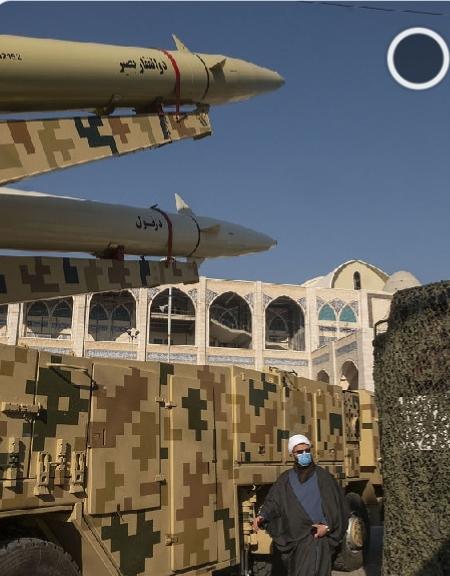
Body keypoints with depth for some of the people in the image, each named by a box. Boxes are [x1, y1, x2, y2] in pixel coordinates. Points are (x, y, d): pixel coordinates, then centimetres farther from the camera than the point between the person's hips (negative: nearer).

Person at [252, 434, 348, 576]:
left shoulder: (322, 476, 1)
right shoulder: (286, 479, 8)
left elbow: (337, 504, 2)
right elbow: (272, 501, 2)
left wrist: (328, 526, -9)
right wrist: (262, 516, -17)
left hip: (318, 535, -3)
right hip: (295, 538, 3)